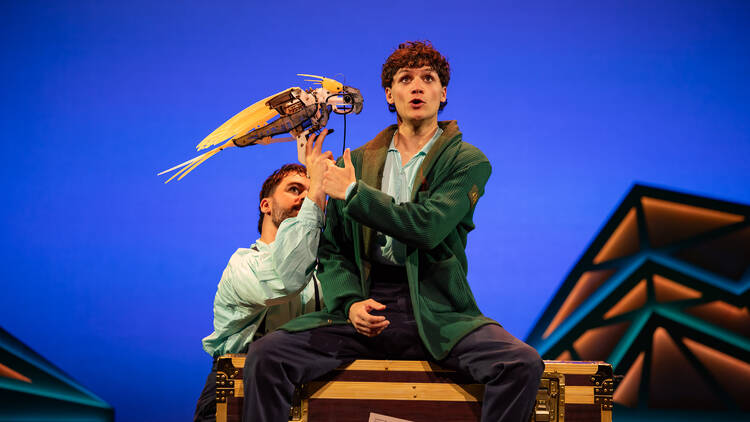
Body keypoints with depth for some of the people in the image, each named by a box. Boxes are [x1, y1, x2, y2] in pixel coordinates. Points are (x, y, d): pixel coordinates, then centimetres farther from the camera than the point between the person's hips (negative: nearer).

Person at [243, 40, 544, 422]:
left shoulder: (469, 161, 4)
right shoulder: (356, 162, 16)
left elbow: (428, 226, -13)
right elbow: (331, 252, 15)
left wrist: (353, 193, -4)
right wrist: (350, 303, -5)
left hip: (437, 314, -2)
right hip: (367, 309, 2)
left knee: (523, 364, -29)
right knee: (265, 355, -21)